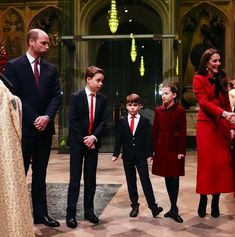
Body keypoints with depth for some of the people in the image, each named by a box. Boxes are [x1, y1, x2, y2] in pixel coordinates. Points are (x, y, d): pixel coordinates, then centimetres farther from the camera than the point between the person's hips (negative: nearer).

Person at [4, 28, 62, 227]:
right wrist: (33, 119, -13)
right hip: (23, 128, -4)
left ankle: (41, 214, 18)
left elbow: (56, 96, 5)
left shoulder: (51, 69, 11)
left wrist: (47, 117, -11)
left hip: (45, 128, 5)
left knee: (40, 174, 10)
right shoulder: (14, 66, -2)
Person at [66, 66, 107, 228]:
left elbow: (103, 121, 1)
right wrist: (84, 140, -11)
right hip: (78, 142, -3)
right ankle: (71, 214, 4)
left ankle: (89, 211, 17)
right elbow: (73, 121, -7)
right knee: (75, 179, -2)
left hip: (93, 142, 3)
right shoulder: (76, 97, -3)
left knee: (91, 179, 7)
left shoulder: (103, 99, 6)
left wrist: (94, 137, -14)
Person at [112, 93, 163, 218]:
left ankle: (153, 206, 1)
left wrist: (149, 154, -7)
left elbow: (148, 138, -1)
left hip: (141, 156, -2)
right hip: (127, 156, 2)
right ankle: (134, 205, 18)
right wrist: (115, 154, -1)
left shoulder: (145, 121, 0)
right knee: (131, 182, 9)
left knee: (145, 181, -3)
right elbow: (118, 139, 4)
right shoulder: (122, 121, 5)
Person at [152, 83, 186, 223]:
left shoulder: (180, 110, -6)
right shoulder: (158, 110, 5)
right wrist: (153, 149, 3)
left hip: (175, 148, -4)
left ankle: (174, 209, 6)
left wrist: (181, 151, -10)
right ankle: (174, 208, 19)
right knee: (167, 177, 9)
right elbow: (155, 130, 7)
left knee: (174, 177, -1)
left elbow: (183, 132, -7)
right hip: (162, 147, 4)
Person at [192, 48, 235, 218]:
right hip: (206, 125, -5)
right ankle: (203, 201, 8)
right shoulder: (199, 79, 1)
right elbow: (203, 102, -12)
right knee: (207, 163, -3)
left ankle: (215, 203, 10)